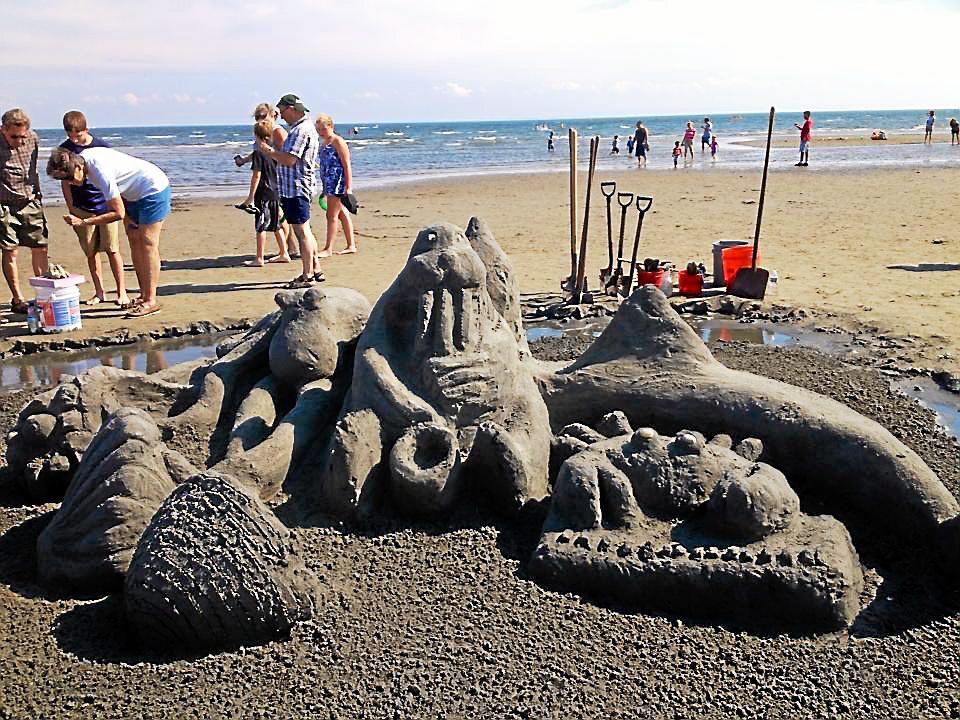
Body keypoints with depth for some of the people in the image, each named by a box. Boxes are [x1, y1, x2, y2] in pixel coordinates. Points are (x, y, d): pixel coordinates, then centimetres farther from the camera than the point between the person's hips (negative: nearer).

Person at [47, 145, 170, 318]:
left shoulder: (101, 171, -32)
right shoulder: (82, 158, -5)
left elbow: (118, 213, -27)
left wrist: (83, 222, -27)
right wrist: (125, 214, -2)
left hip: (154, 188, -10)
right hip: (134, 193, 10)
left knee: (148, 244, -12)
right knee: (134, 241, 6)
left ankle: (151, 300, -11)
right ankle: (143, 296, 9)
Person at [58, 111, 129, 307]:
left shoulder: (102, 147, -4)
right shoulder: (65, 150, 0)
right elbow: (65, 182, 5)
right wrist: (71, 210, 1)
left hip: (105, 204, -2)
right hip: (82, 209, 2)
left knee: (112, 249, -4)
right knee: (91, 252, 6)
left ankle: (122, 292, 1)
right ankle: (99, 292, 17)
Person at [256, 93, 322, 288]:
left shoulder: (302, 130, -15)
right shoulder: (300, 128, 19)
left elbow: (289, 160, -21)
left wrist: (268, 150, -9)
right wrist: (270, 152, 16)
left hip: (297, 188, -11)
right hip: (294, 188, 11)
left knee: (302, 231, -7)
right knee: (304, 231, 14)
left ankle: (307, 275, -3)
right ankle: (316, 270, 20)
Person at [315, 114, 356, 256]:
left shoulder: (338, 142, -10)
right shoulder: (324, 143, 17)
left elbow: (347, 165, -14)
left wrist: (348, 187, -20)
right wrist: (324, 188, 22)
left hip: (338, 183, -9)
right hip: (329, 183, 9)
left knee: (331, 215, -8)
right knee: (343, 215, 12)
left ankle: (328, 249, -5)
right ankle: (351, 246, 19)